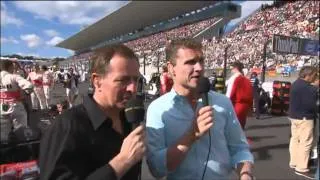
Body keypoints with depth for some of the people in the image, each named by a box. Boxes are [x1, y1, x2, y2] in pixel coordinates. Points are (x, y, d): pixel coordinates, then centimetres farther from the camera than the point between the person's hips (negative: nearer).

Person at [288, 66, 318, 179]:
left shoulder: (295, 84, 11)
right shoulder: (307, 88, -21)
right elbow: (310, 105, -25)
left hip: (294, 115, 10)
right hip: (304, 118, -10)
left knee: (295, 139, 16)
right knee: (305, 142, -3)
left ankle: (294, 163, 26)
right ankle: (301, 168, 3)